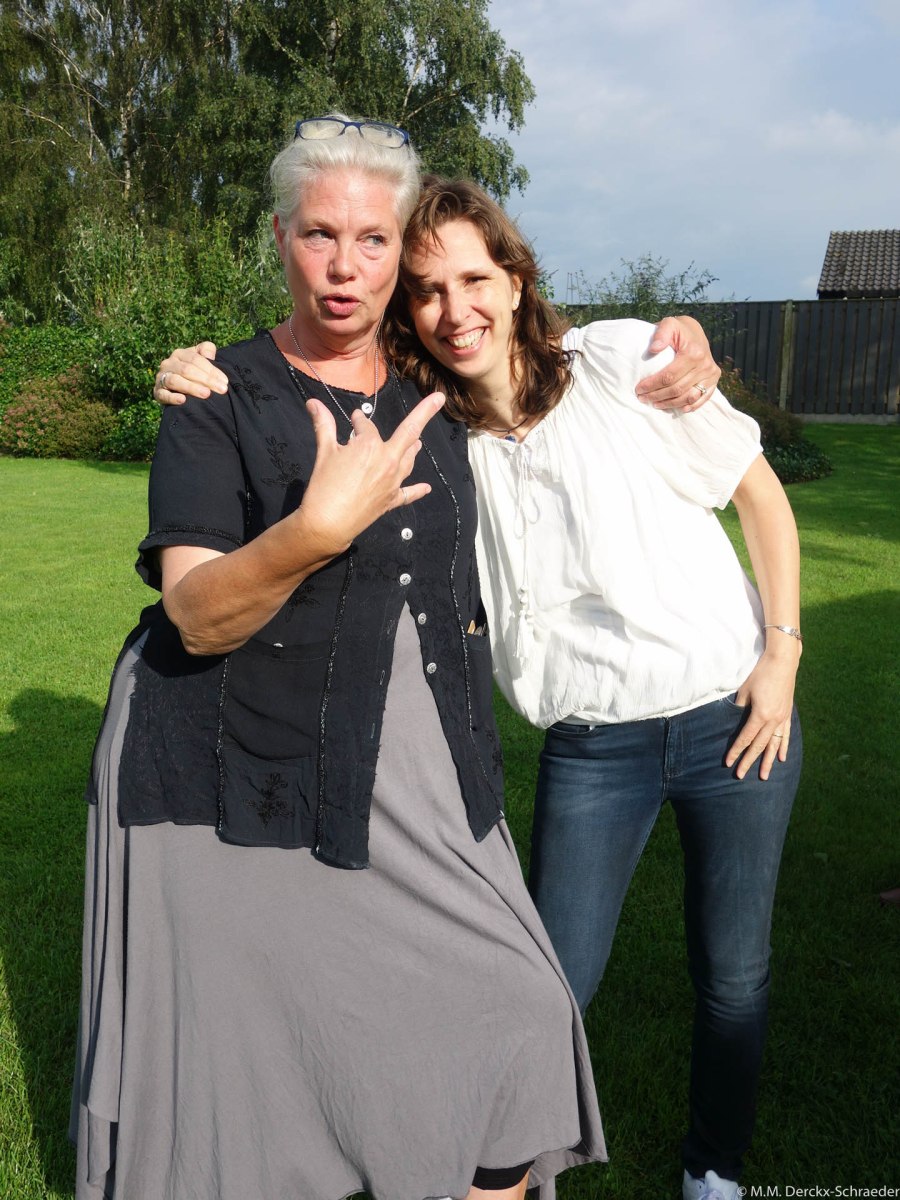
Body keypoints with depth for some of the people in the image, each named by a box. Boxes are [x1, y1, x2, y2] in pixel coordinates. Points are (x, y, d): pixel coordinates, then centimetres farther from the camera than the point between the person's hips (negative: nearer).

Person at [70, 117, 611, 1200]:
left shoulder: (433, 392, 8)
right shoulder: (221, 399, -6)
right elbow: (198, 618, -15)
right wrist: (320, 528, -34)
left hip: (421, 784, 4)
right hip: (248, 782, -4)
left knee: (511, 1029, 2)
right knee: (233, 1080, 5)